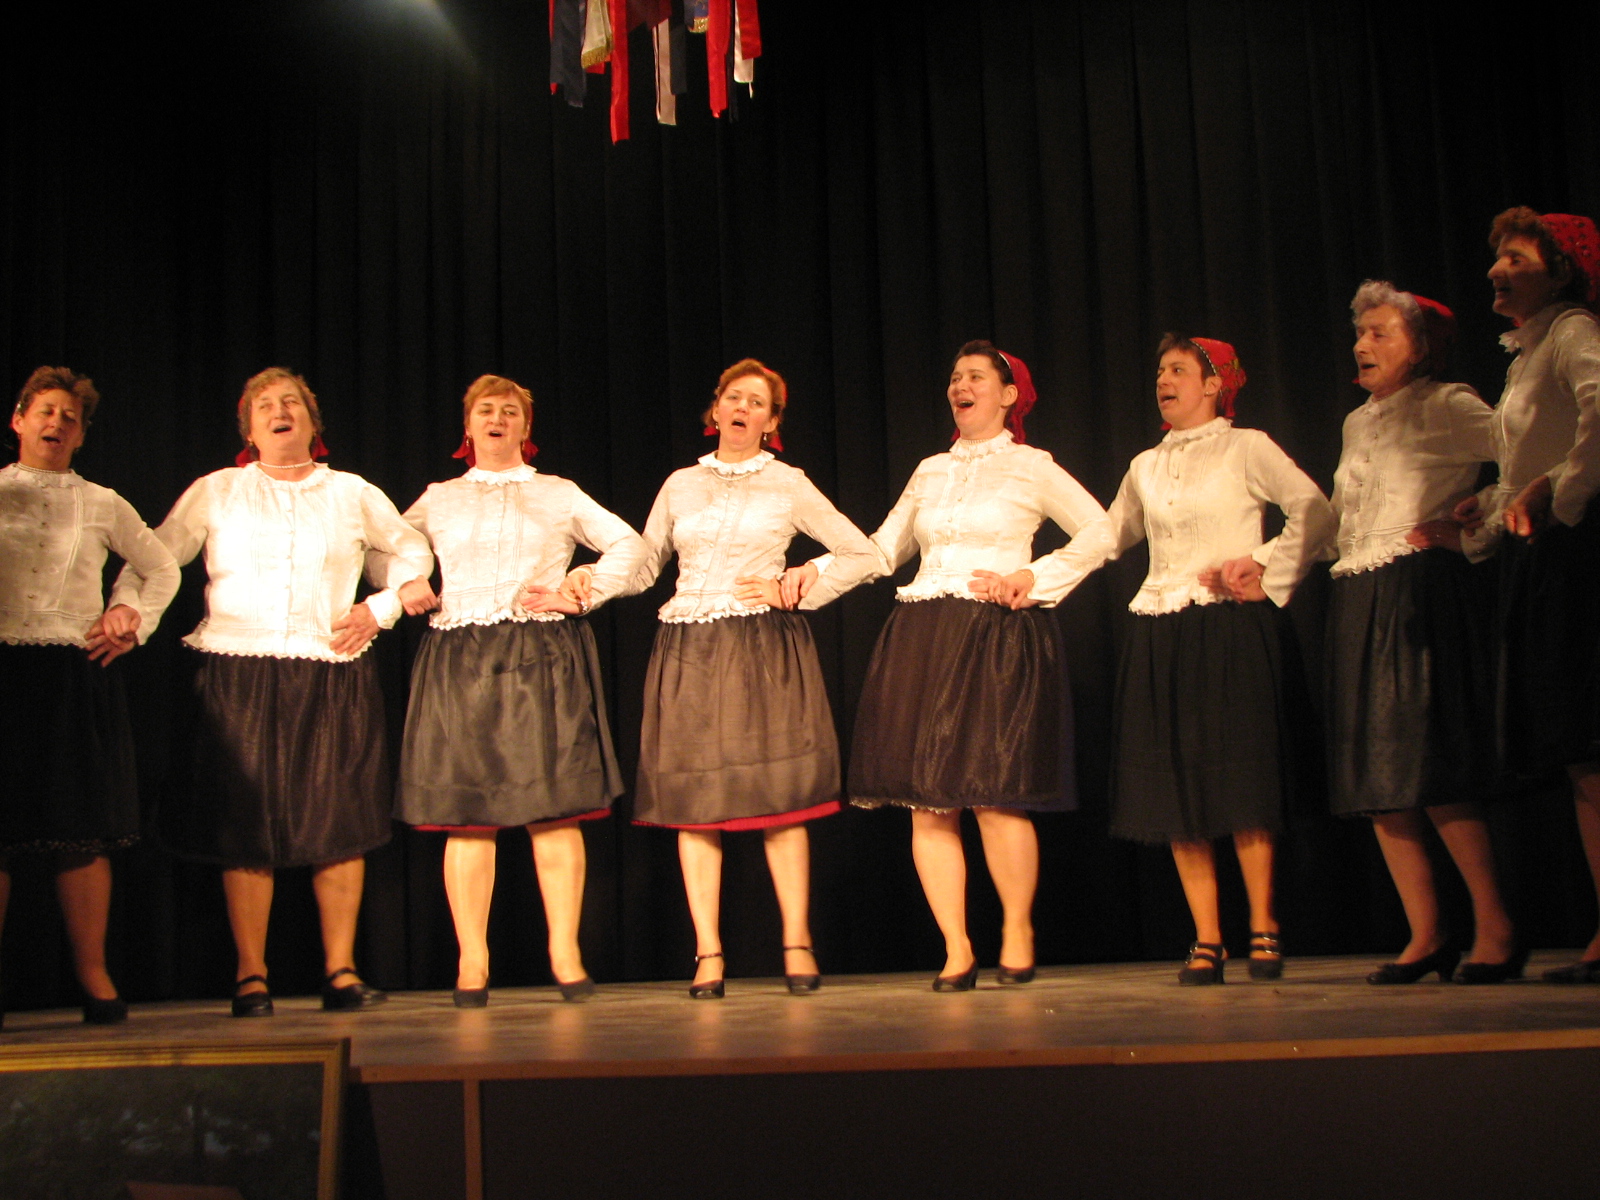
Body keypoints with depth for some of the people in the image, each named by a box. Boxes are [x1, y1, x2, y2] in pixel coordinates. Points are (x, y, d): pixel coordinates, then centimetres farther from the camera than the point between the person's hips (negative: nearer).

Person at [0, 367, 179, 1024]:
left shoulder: (103, 506, 13)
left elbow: (161, 568, 24)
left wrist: (132, 617, 11)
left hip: (77, 674, 1)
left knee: (82, 832, -1)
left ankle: (94, 978, 4)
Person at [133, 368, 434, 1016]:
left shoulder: (352, 494, 13)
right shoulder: (214, 492, 11)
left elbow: (412, 548, 24)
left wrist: (381, 608, 11)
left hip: (333, 676, 1)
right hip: (239, 676, -1)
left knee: (341, 824, -2)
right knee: (247, 824, -3)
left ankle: (340, 970, 6)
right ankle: (251, 975, 5)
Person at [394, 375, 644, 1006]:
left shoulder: (559, 495, 15)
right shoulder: (437, 500, 18)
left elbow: (628, 545, 14)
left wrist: (583, 594, 2)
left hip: (544, 659, -1)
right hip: (459, 663, 1)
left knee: (553, 808, -6)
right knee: (465, 811, -4)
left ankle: (565, 954, -2)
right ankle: (472, 961, -1)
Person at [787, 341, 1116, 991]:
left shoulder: (1032, 467, 7)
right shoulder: (929, 471, 19)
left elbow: (1099, 532, 4)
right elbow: (881, 549, 23)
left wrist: (1030, 580, -5)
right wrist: (816, 569, 9)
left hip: (997, 642, -4)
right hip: (922, 640, 4)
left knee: (996, 797, -9)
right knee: (927, 802, -1)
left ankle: (1017, 932, 11)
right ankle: (956, 950, 6)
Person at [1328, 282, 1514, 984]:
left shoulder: (1448, 407, -2)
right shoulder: (1358, 424, 20)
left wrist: (1464, 531, -12)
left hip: (1423, 596, -7)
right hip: (1356, 604, 8)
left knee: (1432, 773, -13)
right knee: (1375, 774, 3)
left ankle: (1494, 925, -5)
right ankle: (1425, 936, 7)